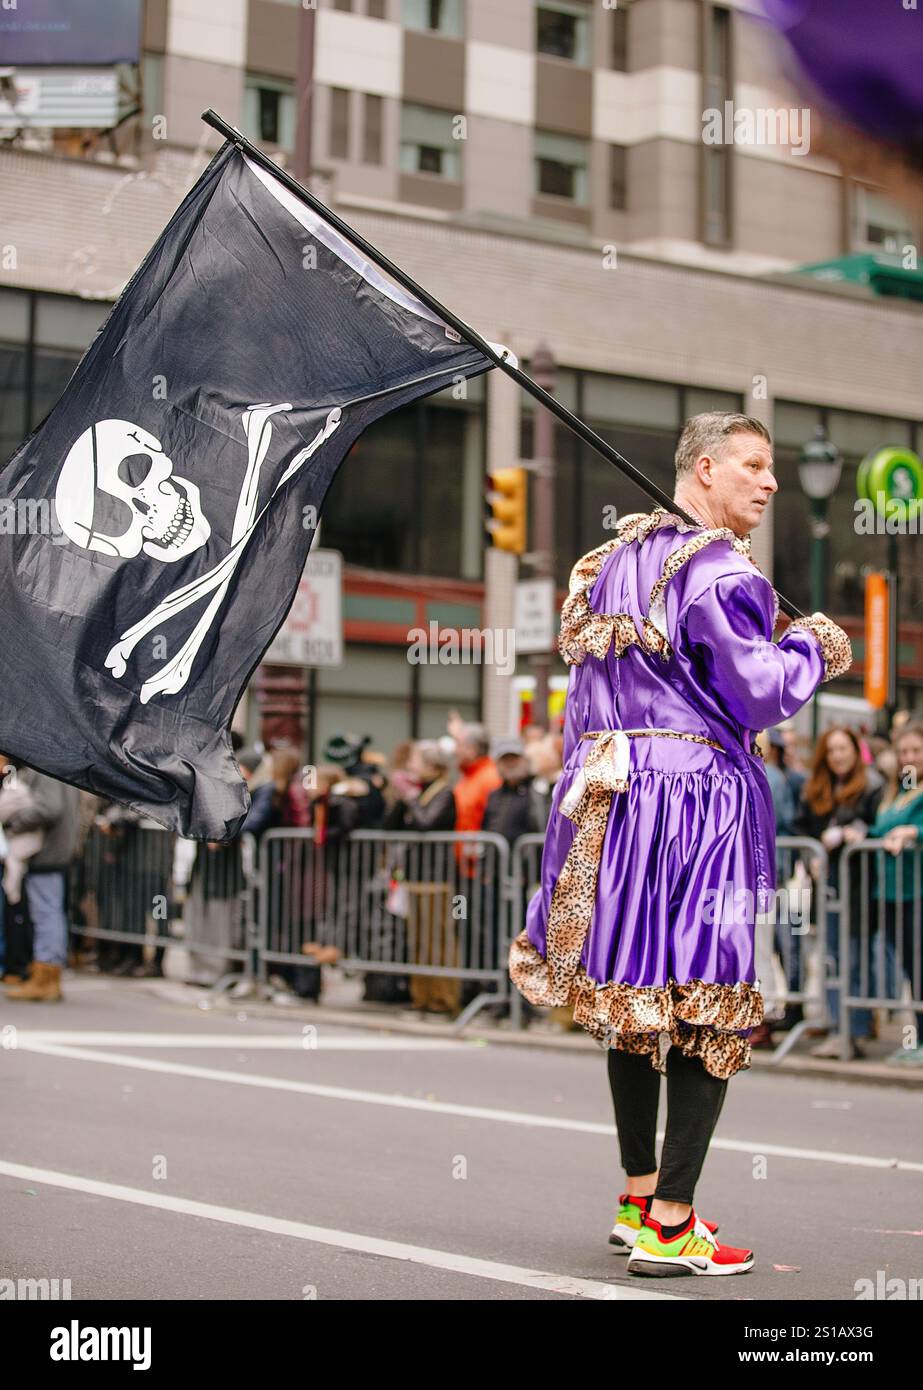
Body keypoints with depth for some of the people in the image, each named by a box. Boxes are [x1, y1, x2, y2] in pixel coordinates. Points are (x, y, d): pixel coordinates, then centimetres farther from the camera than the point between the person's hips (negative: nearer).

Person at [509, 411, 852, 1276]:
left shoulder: (615, 555, 15)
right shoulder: (719, 569, -12)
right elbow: (762, 695, -14)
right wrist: (812, 650, 2)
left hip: (609, 787, 9)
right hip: (698, 793, -8)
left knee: (632, 995, 16)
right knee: (709, 1007, -3)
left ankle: (638, 1199, 26)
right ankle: (668, 1227, -4)